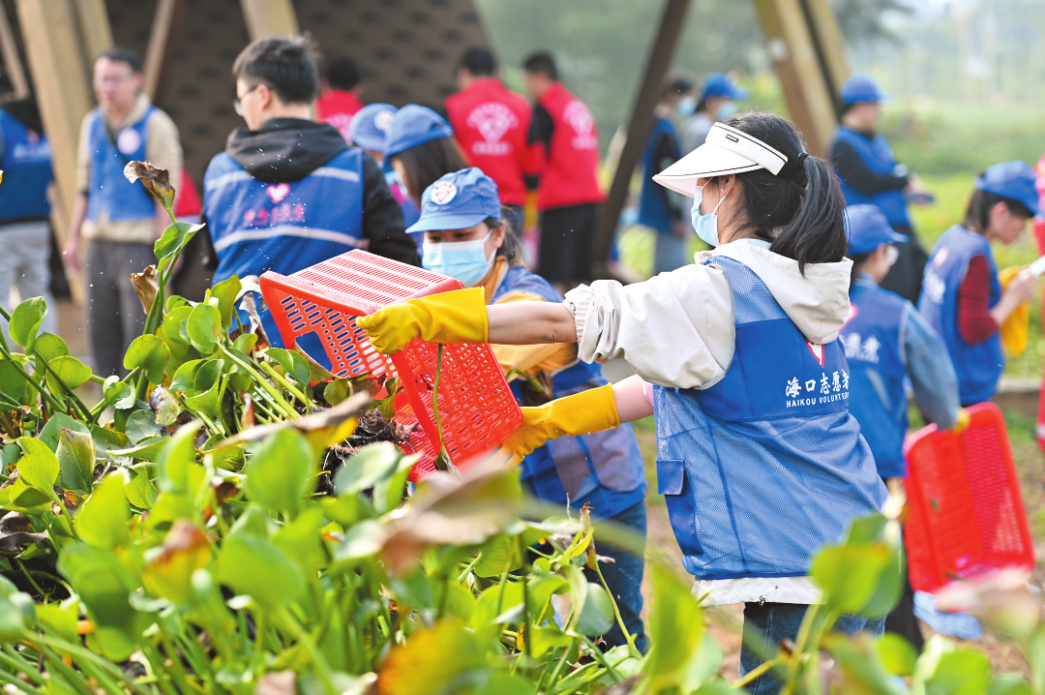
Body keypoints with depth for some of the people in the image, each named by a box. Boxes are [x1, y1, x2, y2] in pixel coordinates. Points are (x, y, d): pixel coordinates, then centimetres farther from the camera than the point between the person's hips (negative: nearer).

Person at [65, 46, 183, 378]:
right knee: (100, 328, 8)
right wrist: (73, 235, 18)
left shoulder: (156, 124, -4)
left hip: (138, 241, -6)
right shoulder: (92, 123, 15)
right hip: (99, 239, 7)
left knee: (139, 328, -9)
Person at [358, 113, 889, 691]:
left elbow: (562, 322, -13)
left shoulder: (718, 290, -12)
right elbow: (683, 380, 20)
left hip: (792, 569, -9)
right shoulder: (803, 287, 15)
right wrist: (546, 420, 22)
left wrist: (425, 317, -7)